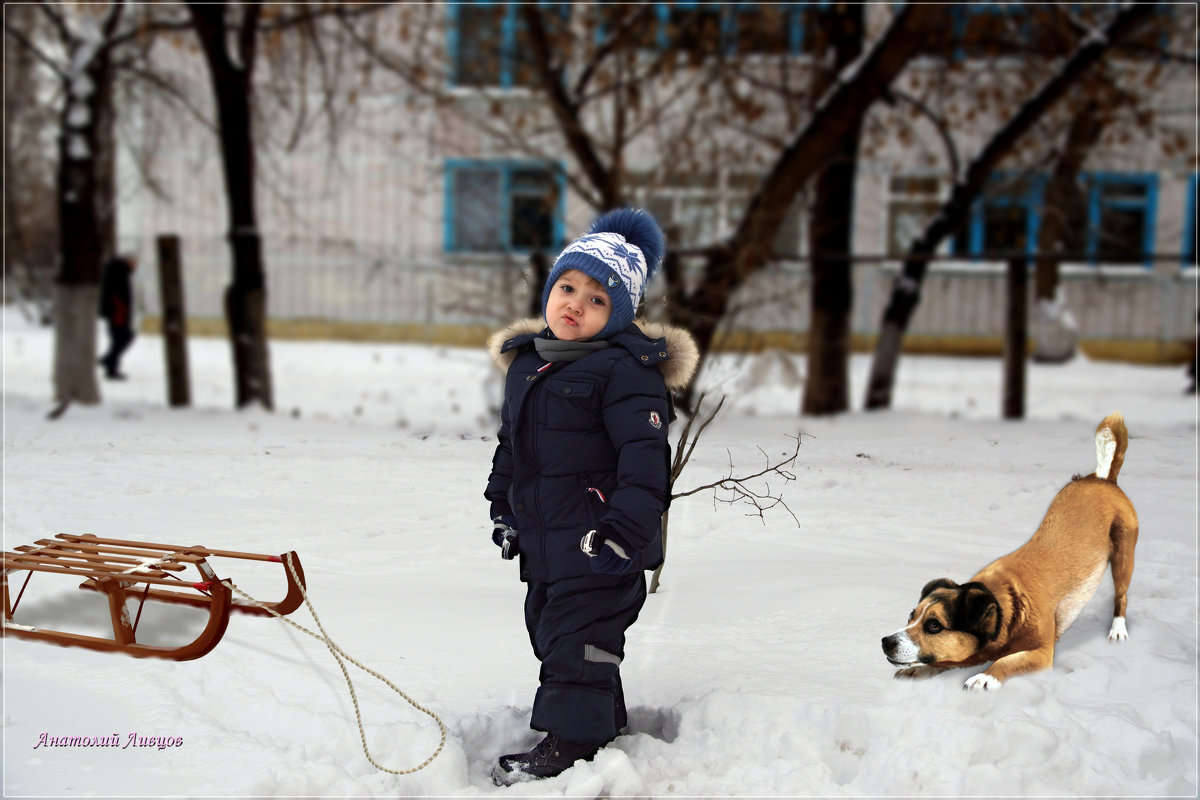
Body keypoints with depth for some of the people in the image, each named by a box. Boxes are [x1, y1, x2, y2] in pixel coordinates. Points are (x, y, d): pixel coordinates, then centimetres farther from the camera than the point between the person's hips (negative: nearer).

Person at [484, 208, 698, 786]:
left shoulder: (626, 369, -14)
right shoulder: (526, 362, 12)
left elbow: (646, 456, -19)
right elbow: (510, 445, 23)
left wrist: (624, 533, -23)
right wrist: (503, 511, 19)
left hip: (599, 547, -9)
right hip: (544, 546, 9)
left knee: (578, 643, -5)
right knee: (551, 635, 18)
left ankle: (572, 743, 5)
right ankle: (601, 726, 31)